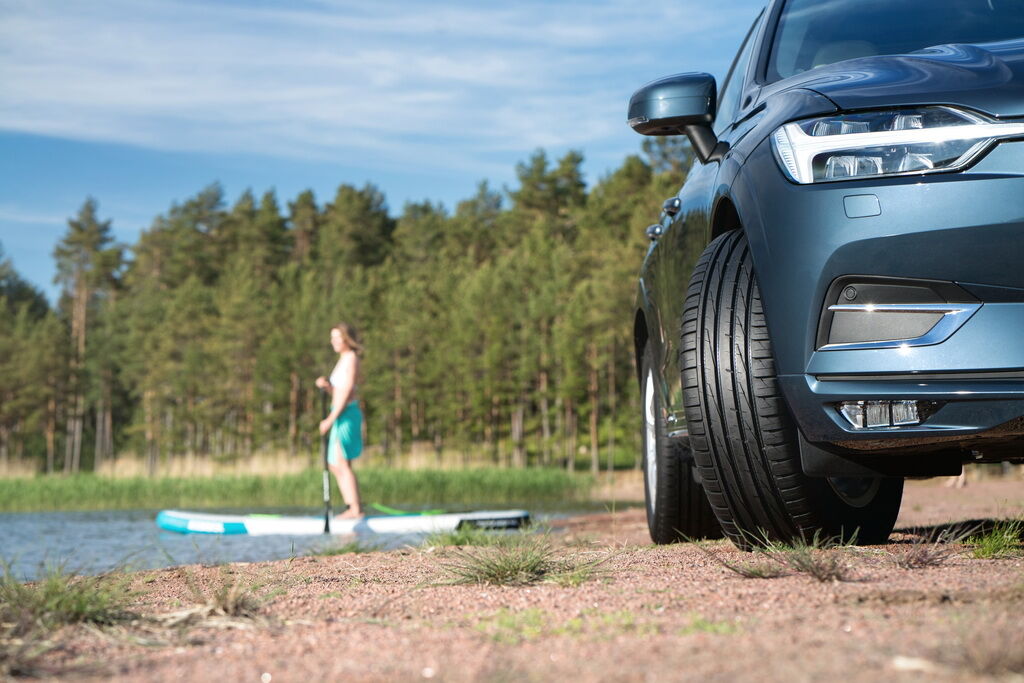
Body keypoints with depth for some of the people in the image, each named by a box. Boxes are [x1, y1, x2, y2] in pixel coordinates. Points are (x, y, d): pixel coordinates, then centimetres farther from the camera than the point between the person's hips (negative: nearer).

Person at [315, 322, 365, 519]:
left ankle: (356, 510, -10)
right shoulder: (343, 360, 20)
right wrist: (326, 385, 1)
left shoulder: (351, 358, -9)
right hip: (340, 416, 10)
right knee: (334, 465, 11)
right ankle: (353, 507, 12)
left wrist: (330, 419, -19)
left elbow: (347, 392, -16)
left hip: (347, 414, -10)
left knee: (342, 464, -11)